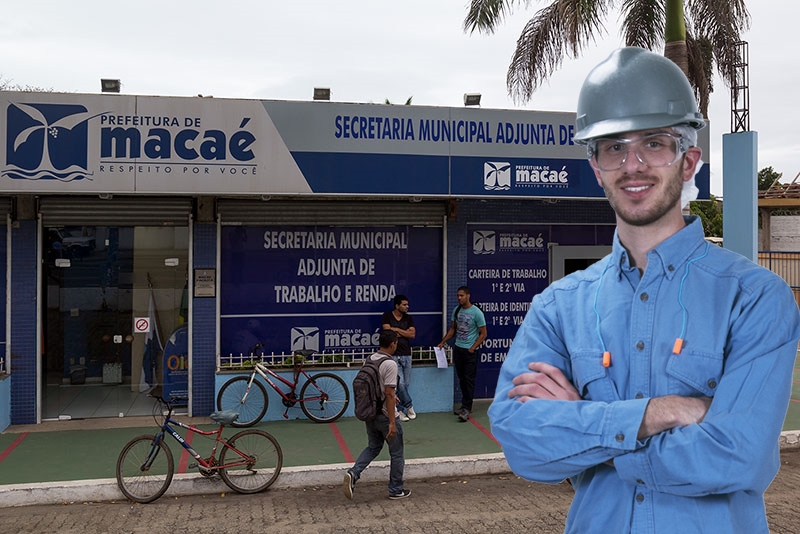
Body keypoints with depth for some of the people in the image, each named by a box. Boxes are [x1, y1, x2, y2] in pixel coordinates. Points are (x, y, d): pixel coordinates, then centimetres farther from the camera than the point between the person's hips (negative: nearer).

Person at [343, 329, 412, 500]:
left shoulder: (370, 360, 5)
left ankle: (353, 473, 2)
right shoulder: (390, 364, -21)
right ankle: (396, 490, 21)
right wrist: (392, 423, -22)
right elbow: (389, 394, -24)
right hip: (385, 415, -7)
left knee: (373, 447, 22)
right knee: (396, 453, 10)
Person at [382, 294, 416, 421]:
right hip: (393, 355, -4)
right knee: (400, 383, -14)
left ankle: (402, 409, 18)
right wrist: (405, 332, -5)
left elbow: (413, 334, -3)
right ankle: (409, 406, 4)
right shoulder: (387, 316, -2)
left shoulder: (409, 318, 9)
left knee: (406, 385, 6)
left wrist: (397, 330, -9)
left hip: (406, 355, 4)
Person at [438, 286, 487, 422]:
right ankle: (466, 405, 20)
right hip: (458, 348, 6)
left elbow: (483, 333, -7)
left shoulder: (476, 312, -11)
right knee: (461, 379, 11)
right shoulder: (456, 310, 7)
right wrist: (442, 342, 12)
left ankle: (467, 409, -4)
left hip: (470, 351, -6)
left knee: (469, 379, -5)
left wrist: (473, 348, -14)